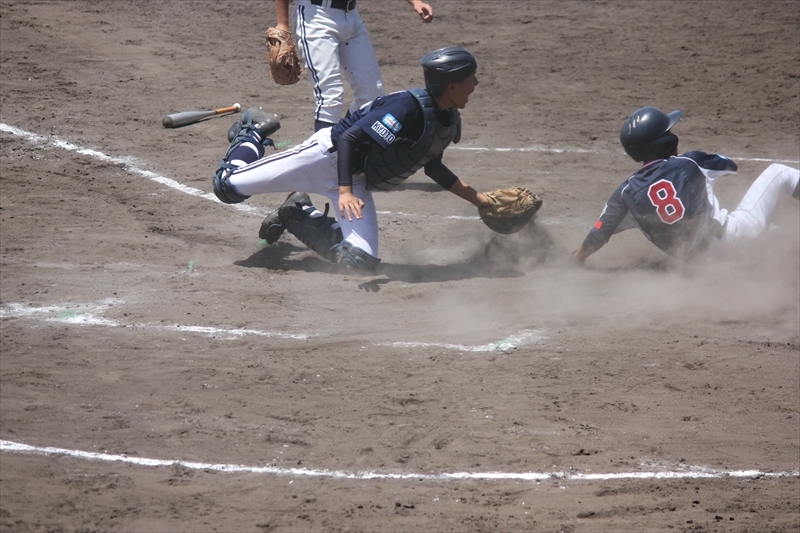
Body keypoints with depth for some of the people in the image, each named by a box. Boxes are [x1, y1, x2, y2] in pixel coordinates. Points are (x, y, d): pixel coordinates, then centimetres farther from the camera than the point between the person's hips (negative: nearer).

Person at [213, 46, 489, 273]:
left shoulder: (449, 121, 0)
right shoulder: (410, 107, -27)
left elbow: (433, 167, 18)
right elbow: (350, 138, -30)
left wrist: (477, 199, 14)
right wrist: (345, 192, -40)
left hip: (357, 182, 8)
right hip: (327, 155, -7)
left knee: (360, 262, -11)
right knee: (228, 184, -11)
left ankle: (299, 215, 15)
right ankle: (253, 134, 25)